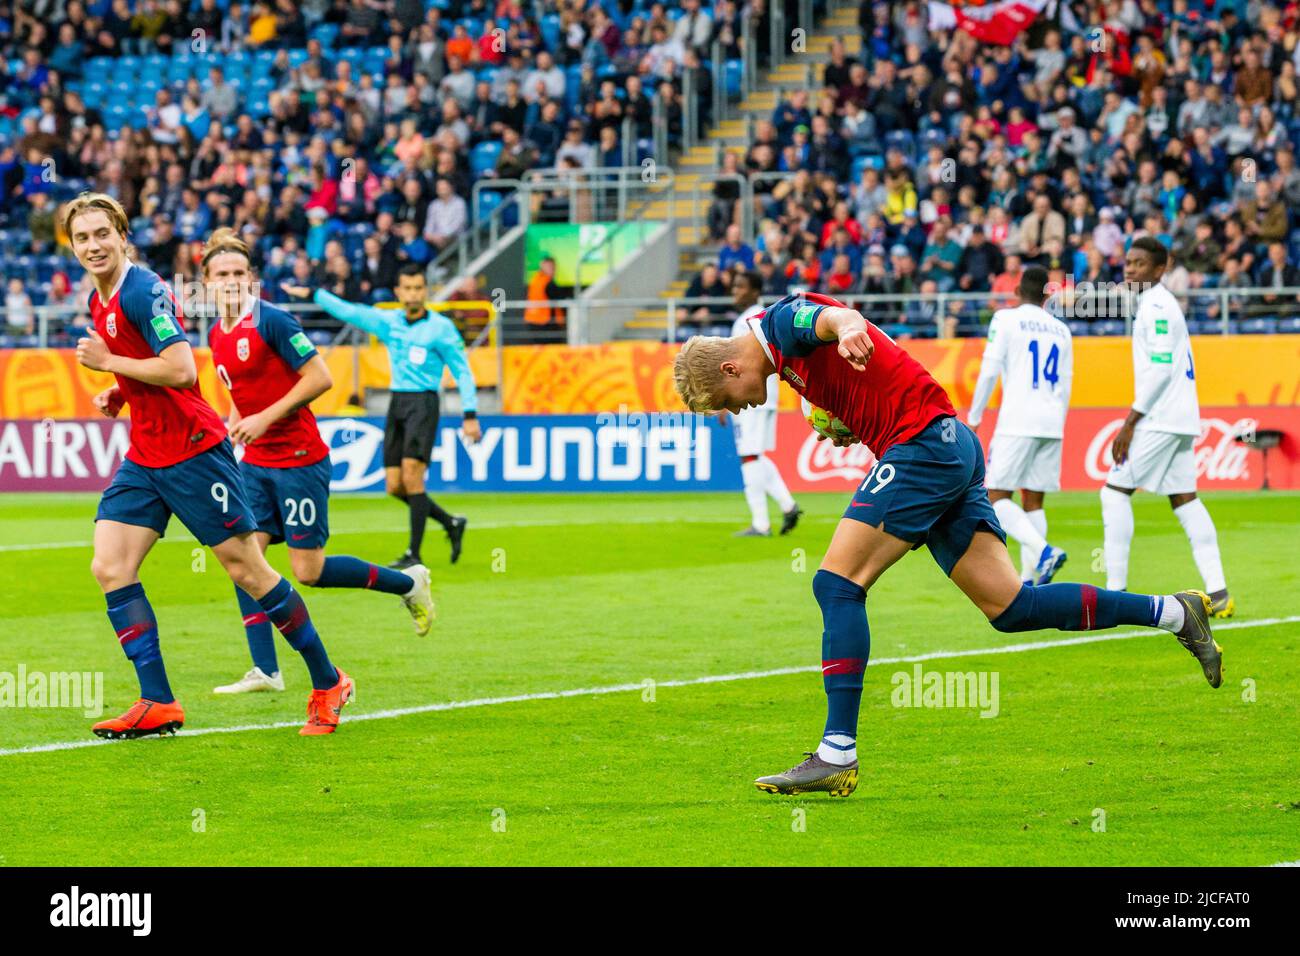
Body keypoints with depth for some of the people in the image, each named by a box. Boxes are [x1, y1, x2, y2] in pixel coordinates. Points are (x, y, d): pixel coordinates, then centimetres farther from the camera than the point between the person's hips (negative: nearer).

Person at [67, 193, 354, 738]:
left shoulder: (142, 291, -16)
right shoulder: (99, 300, 12)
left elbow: (180, 369, -26)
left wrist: (108, 361, -18)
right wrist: (117, 395, 8)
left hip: (193, 450, -9)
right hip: (145, 457, 9)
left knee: (247, 570, -3)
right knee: (109, 567, -5)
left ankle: (328, 683, 10)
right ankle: (158, 704, -5)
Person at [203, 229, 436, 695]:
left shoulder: (271, 321, -16)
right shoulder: (216, 334, 8)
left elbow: (320, 378, -18)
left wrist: (265, 419, -20)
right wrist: (232, 428, 7)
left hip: (300, 460, -7)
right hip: (256, 462, 7)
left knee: (308, 570, -5)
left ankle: (406, 582, 17)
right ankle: (265, 671, -4)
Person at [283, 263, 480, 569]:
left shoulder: (441, 327, -4)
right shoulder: (388, 322, 10)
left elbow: (462, 371, -3)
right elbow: (349, 312, 14)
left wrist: (470, 416, -9)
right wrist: (311, 294, 10)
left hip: (423, 403, -6)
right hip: (396, 404, 6)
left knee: (411, 476, -17)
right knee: (395, 486, 2)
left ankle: (414, 554, -12)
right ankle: (451, 524, 22)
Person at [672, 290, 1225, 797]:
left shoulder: (782, 320, -8)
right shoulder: (788, 357, 23)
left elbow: (831, 317, -33)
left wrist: (847, 329, -56)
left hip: (924, 442, -10)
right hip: (952, 447, 10)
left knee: (837, 583, -14)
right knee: (1009, 607, 7)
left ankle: (837, 756, -18)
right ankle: (1174, 613, 12)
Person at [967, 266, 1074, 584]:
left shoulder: (1006, 320, 0)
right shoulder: (1061, 330, 15)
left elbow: (989, 371, -5)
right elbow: (1064, 386, 16)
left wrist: (973, 419, 3)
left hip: (1017, 422, -5)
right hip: (1052, 425, 5)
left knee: (997, 497, -3)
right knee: (1033, 501, 9)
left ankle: (1043, 551, -24)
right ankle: (1028, 579, 1)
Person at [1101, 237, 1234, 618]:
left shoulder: (1156, 307, -12)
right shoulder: (1163, 305, 19)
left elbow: (1160, 370, -19)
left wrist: (1129, 424, -18)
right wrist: (1135, 421, 21)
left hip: (1160, 418, -10)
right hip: (1181, 418, 10)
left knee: (1115, 493, -7)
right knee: (1184, 498, 8)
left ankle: (1115, 592, -10)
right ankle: (1218, 594, 4)